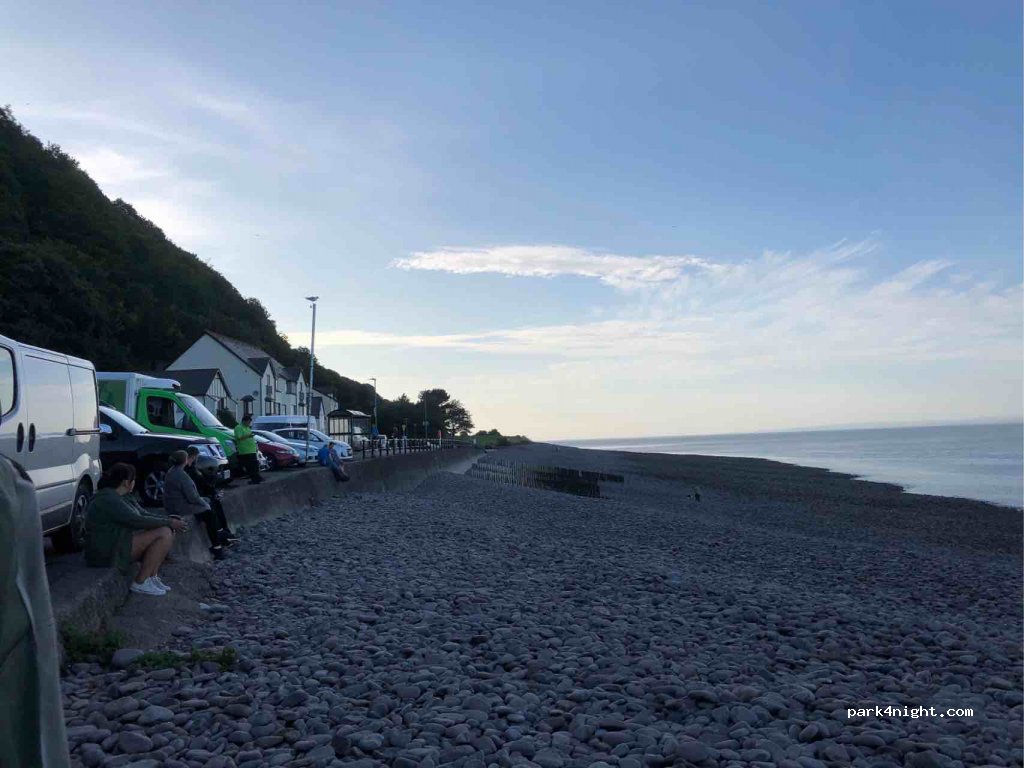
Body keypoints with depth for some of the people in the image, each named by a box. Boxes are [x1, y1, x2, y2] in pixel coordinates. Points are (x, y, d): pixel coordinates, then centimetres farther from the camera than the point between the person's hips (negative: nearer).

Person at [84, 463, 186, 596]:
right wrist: (169, 523, -14)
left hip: (121, 543, 10)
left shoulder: (123, 497, 13)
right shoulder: (108, 500, -19)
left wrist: (170, 520, 0)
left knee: (167, 531, 6)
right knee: (164, 534, -19)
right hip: (108, 552, -10)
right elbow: (137, 521, -22)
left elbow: (143, 515, 15)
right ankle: (140, 583, -14)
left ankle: (152, 577, 3)